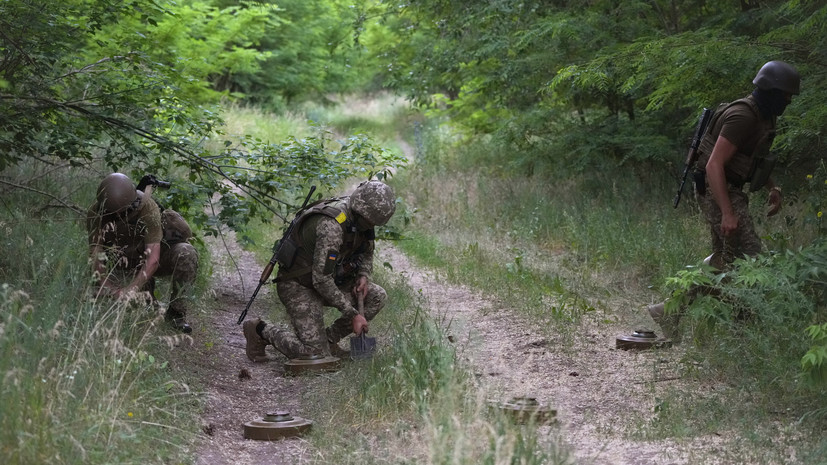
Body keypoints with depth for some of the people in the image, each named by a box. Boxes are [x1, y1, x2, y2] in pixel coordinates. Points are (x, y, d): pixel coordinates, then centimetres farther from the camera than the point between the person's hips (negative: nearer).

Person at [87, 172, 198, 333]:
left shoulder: (148, 207, -31)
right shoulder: (95, 213, -21)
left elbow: (153, 259, -36)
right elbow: (95, 253, -19)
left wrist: (132, 288, -46)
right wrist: (104, 284, -35)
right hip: (124, 264, 3)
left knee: (186, 254, -32)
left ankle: (176, 312, -19)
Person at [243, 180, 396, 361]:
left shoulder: (360, 218, -5)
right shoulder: (331, 225, -33)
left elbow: (366, 252, 16)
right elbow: (321, 279, -32)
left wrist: (363, 275, -6)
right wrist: (353, 314, -26)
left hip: (326, 280, 8)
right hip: (298, 285, -8)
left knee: (377, 296, -7)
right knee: (315, 353, -15)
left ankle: (329, 339, 6)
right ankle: (260, 330, 5)